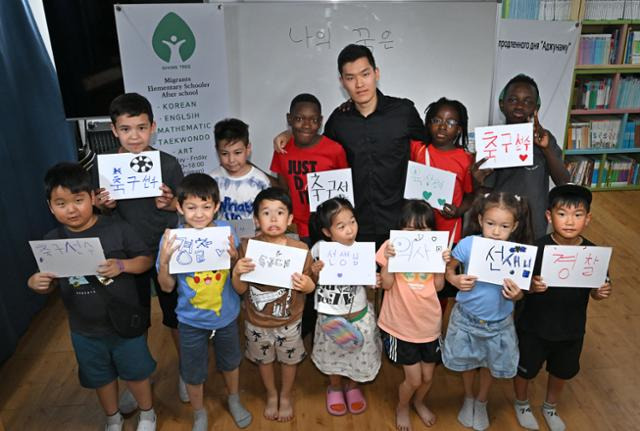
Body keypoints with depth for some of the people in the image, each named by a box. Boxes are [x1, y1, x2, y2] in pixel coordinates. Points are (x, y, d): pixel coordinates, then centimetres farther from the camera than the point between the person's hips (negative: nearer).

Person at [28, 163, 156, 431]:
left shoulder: (117, 229, -17)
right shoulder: (51, 242, -8)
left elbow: (146, 260, -10)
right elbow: (50, 285, 3)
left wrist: (122, 265, -28)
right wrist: (35, 284, -19)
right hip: (84, 330, 3)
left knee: (136, 373, 17)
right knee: (100, 378, 24)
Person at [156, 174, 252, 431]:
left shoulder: (225, 230, -16)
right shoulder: (172, 238, -18)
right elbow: (167, 287, -11)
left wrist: (234, 256, -26)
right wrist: (164, 259, -28)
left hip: (226, 314, 1)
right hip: (191, 320, -1)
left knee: (230, 361, 25)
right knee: (193, 371, 18)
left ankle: (234, 400, 55)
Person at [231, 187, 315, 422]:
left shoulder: (300, 249, -19)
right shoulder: (247, 246, -16)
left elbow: (309, 286, -6)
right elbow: (240, 290, -10)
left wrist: (307, 285, -29)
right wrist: (237, 272, -30)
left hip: (289, 321, -1)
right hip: (257, 321, 1)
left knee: (289, 360, 21)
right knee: (264, 360, 24)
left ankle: (286, 396, 50)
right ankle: (271, 395, 52)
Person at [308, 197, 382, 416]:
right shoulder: (319, 249, -16)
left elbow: (369, 283, -5)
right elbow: (311, 283, -3)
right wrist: (314, 273, -23)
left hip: (358, 316, 0)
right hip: (329, 317, 0)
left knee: (357, 355, 20)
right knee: (333, 356, 22)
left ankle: (352, 386, 51)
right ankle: (335, 387, 52)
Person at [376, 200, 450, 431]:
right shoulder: (392, 246, -11)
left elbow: (438, 286, -1)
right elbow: (387, 285, -11)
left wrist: (443, 262, -14)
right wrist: (388, 258, -24)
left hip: (429, 324, 3)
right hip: (401, 326, -3)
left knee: (427, 376, 17)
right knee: (413, 379, 3)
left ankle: (418, 402, 50)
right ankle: (402, 407, 36)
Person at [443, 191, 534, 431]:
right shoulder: (468, 244, -21)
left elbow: (519, 292, -6)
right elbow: (448, 268, -5)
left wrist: (516, 295, -28)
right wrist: (456, 280, -25)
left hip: (498, 322, 1)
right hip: (467, 317, 0)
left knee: (490, 364, 23)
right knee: (467, 361, 23)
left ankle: (481, 402, 53)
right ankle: (468, 398, 53)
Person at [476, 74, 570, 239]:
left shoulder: (544, 138, -1)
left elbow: (564, 182, -9)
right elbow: (485, 194, -4)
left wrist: (546, 149, -24)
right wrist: (478, 181, -27)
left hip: (534, 229, 1)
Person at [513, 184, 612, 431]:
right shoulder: (537, 249, -22)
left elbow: (595, 292, 0)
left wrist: (601, 293, -21)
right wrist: (532, 287, -37)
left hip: (571, 330, 3)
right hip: (534, 328, -3)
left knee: (562, 372, 25)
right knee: (525, 369, 18)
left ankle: (550, 408, 54)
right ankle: (522, 404, 49)